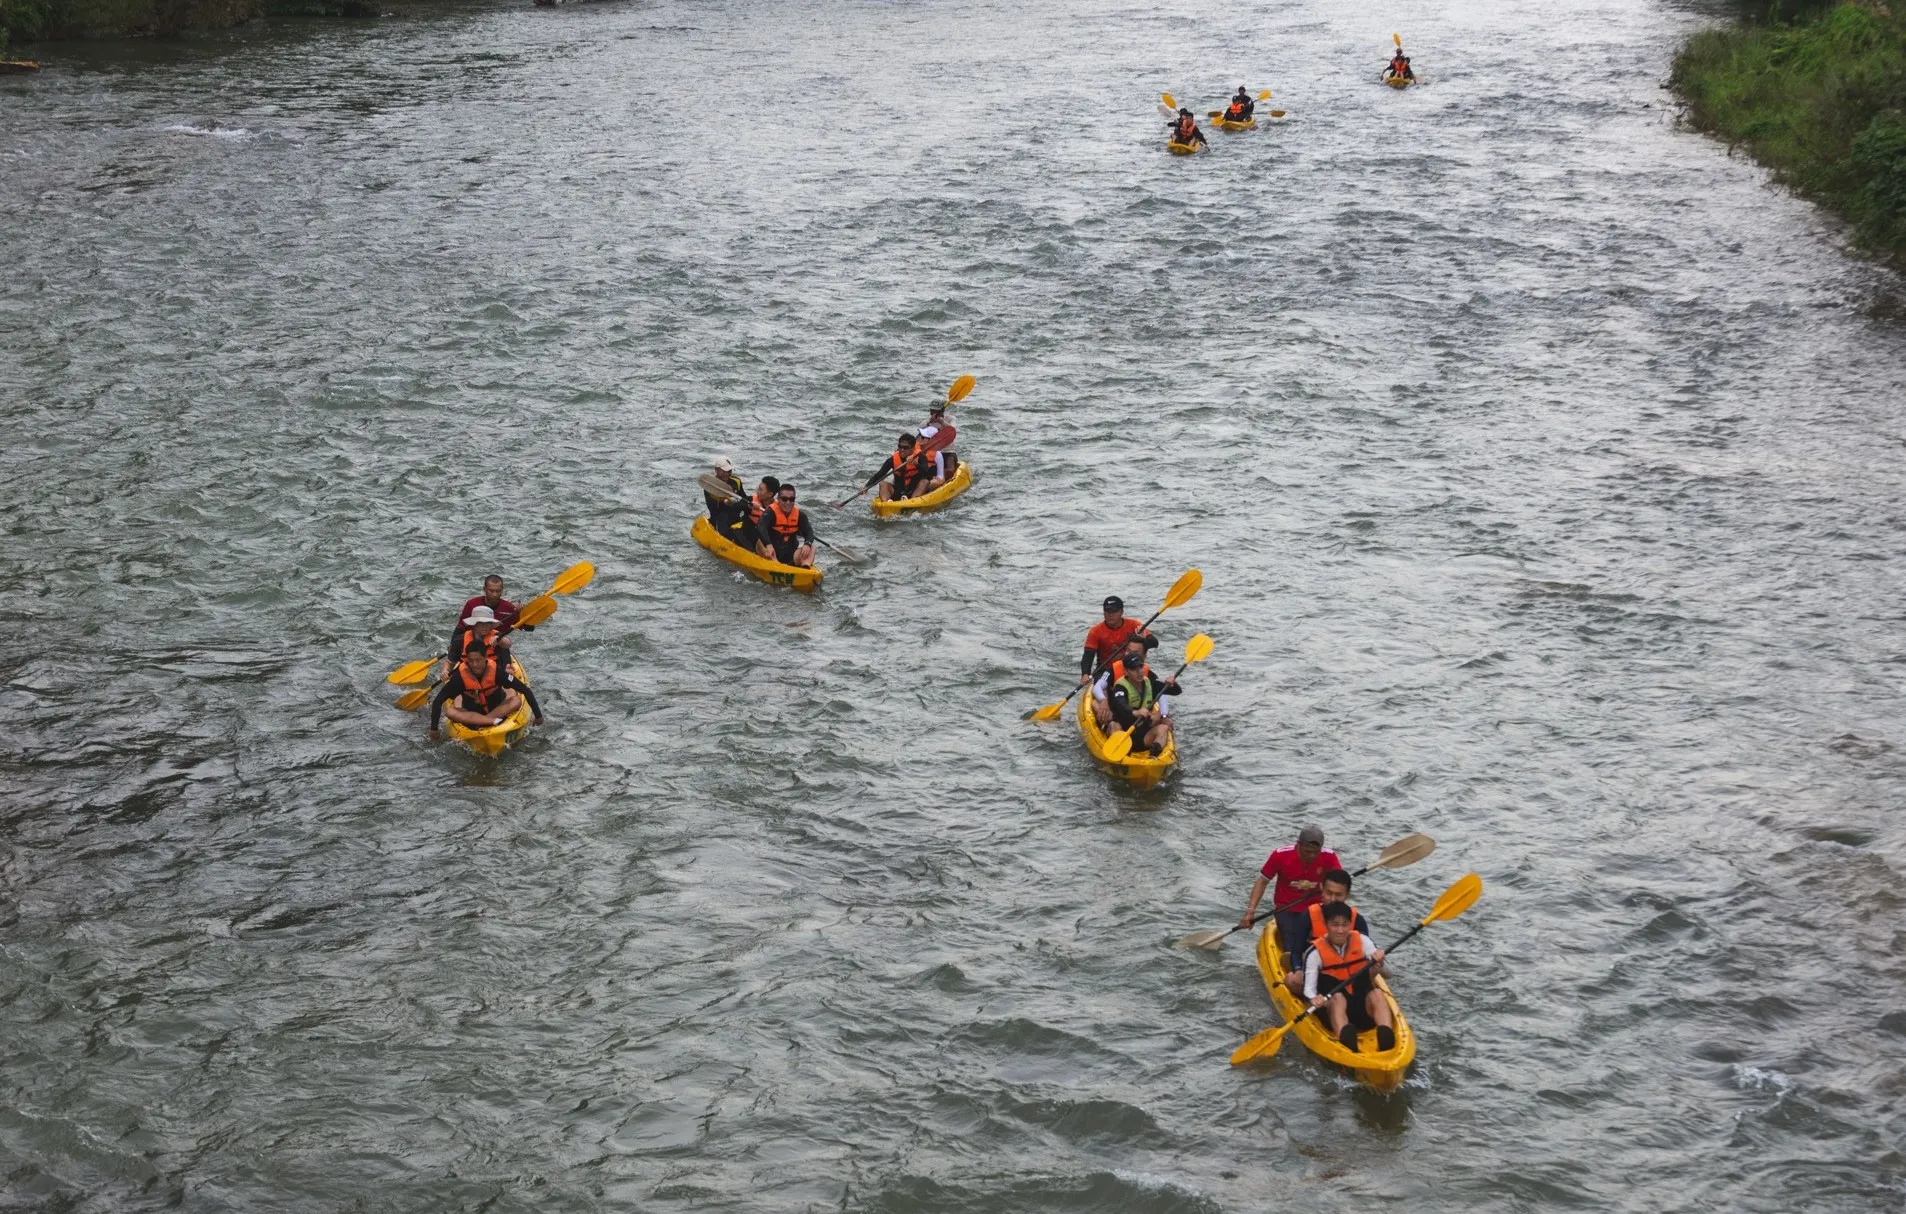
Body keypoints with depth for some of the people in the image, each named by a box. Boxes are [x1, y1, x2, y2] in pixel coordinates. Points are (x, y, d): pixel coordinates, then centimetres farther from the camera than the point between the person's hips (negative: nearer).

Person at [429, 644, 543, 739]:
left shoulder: (496, 671, -22)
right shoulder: (460, 676, -21)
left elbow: (526, 690, -17)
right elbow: (437, 702, -15)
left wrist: (538, 715, -18)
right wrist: (434, 729, -19)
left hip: (497, 710, 0)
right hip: (471, 713, 0)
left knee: (516, 701, -28)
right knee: (449, 711, -30)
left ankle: (480, 724, -30)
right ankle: (494, 721, -35)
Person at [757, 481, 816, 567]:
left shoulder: (799, 514, 3)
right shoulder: (771, 511, -10)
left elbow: (808, 531, -4)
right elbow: (760, 528, -26)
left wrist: (807, 544, -29)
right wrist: (768, 545, -45)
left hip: (791, 556, 3)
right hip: (773, 554, -3)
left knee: (811, 547, -17)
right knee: (760, 544, -29)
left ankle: (805, 568, -47)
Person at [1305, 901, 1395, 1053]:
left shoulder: (1362, 941, 2)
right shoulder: (1316, 953, -5)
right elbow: (1308, 989, -12)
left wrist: (1378, 962, -34)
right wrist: (1314, 999, -35)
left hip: (1363, 1007, 2)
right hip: (1333, 1010, -2)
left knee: (1377, 994, -28)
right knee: (1338, 998, -34)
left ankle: (1386, 1039, -50)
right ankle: (1345, 1036, -61)